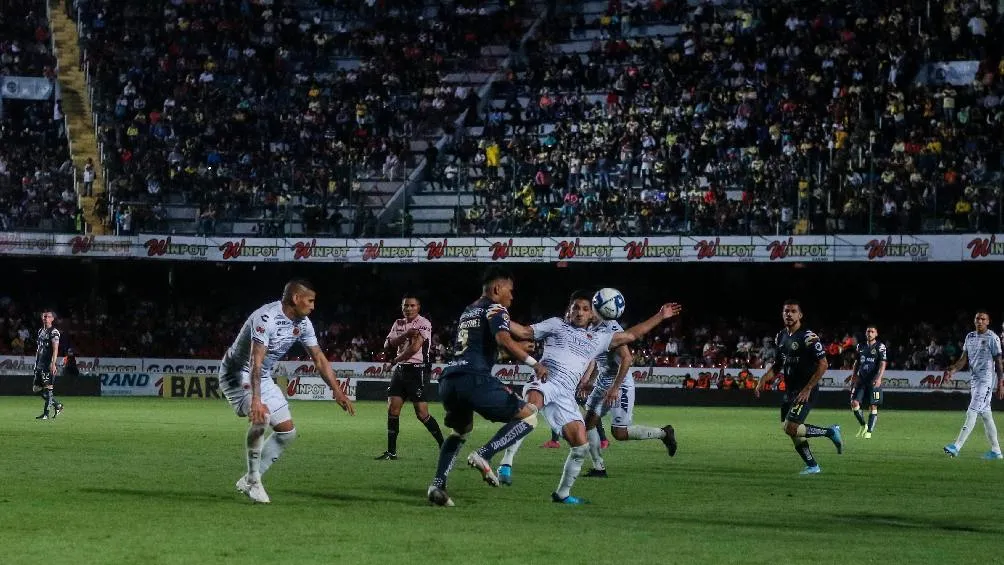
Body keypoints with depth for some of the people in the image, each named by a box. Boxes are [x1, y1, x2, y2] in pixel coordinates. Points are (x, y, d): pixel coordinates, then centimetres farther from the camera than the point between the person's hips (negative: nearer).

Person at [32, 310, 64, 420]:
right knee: (36, 388, 9)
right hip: (39, 364, 9)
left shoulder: (54, 332, -7)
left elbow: (55, 349, -16)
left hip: (48, 364, -9)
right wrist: (36, 363, 21)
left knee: (48, 388, -9)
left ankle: (46, 413, -7)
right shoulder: (40, 331, 18)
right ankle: (57, 405, 20)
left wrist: (53, 363, -25)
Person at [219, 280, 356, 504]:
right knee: (261, 416, -32)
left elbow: (319, 358, 8)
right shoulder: (267, 318, -29)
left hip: (263, 378, 9)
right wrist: (256, 400, -46)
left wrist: (337, 391, 5)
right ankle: (253, 481, -18)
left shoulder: (303, 324, -2)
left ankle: (248, 481, 11)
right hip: (238, 373, -9)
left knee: (287, 431, 5)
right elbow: (256, 361, -37)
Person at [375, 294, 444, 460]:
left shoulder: (423, 324, -9)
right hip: (400, 370, 7)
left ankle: (444, 446, 2)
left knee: (421, 413, -10)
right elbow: (387, 344, 1)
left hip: (417, 370, -7)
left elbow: (414, 348, -18)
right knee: (392, 409, 0)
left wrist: (396, 360, -5)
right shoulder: (398, 323, 14)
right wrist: (405, 335, -15)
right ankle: (391, 452, 5)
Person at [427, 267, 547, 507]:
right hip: (474, 379, -8)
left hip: (448, 380, 8)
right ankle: (484, 455, -13)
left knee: (460, 430, 32)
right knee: (528, 416, 2)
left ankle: (438, 485, 13)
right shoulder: (495, 309, 5)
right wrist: (534, 363, -12)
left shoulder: (468, 311, 30)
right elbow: (504, 340, -14)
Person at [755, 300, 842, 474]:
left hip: (805, 391, -8)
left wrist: (808, 389, -19)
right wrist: (763, 380, 6)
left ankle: (830, 432, -2)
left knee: (791, 428, -19)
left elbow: (823, 365, -15)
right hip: (790, 391, 8)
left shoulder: (808, 337, -15)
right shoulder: (780, 337, 10)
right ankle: (812, 466, 21)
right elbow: (778, 364, 22)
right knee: (793, 431, 7)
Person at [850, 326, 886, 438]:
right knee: (854, 403, -6)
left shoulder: (880, 347, -3)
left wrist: (879, 378, -23)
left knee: (873, 406, -3)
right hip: (862, 380, 5)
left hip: (874, 381, -4)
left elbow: (882, 364, -10)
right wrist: (853, 377, 15)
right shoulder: (861, 346, 12)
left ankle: (869, 431, 3)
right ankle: (863, 426, 12)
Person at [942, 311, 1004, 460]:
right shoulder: (970, 337, 13)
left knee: (972, 412, -14)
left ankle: (957, 446, -22)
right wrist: (952, 372, -4)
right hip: (974, 379, 8)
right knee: (985, 414, 9)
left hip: (987, 379, -8)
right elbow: (963, 359, 12)